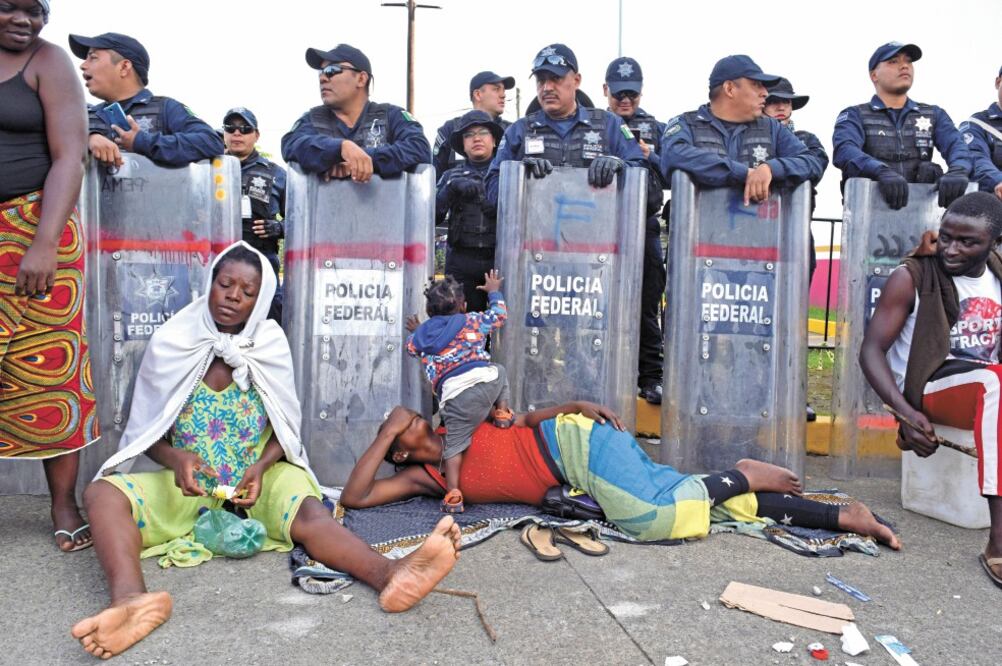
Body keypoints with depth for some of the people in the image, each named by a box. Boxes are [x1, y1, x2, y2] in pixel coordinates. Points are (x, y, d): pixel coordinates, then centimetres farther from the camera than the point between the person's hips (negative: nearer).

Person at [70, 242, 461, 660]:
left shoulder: (270, 347, -3)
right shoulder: (170, 343, -4)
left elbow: (284, 430, 1)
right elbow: (146, 430, 1)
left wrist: (262, 467, -20)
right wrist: (174, 459, -20)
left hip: (255, 484, -1)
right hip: (183, 486, 2)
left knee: (306, 511, -32)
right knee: (103, 493, -26)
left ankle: (389, 574, -58)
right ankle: (131, 598, -54)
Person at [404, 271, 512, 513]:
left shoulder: (421, 335, 21)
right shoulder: (472, 321, 18)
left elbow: (411, 347, 42)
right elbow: (499, 314, 33)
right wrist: (494, 291, 51)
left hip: (455, 397, 0)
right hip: (485, 380, 0)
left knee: (454, 445, 5)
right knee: (499, 371, 35)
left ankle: (452, 493, -8)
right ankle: (502, 412, 25)